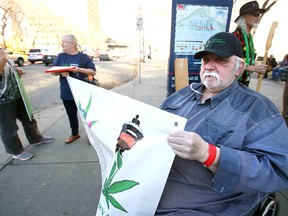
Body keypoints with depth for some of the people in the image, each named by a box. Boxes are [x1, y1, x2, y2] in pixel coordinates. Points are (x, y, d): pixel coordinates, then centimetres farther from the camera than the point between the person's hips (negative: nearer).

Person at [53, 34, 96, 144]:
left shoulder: (83, 57, -5)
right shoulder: (60, 56, 6)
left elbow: (93, 72, -7)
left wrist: (79, 69, -21)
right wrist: (61, 72, -15)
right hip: (67, 92, 4)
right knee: (71, 114, 17)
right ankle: (74, 133, 37)